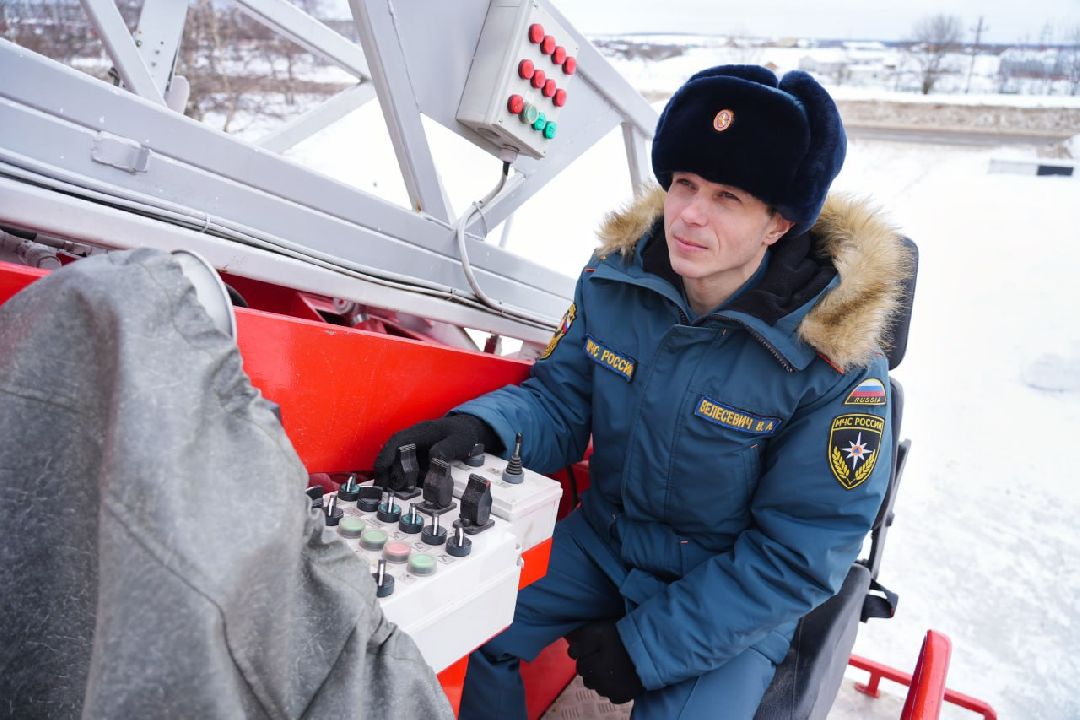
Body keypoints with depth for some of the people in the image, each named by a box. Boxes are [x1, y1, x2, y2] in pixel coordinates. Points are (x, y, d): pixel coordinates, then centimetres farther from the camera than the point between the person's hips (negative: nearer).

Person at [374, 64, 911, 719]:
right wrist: (484, 427, -27)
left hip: (739, 598, -3)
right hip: (606, 541, 4)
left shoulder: (836, 366, -24)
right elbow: (559, 401, -3)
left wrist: (647, 646, -19)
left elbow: (798, 554, -18)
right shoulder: (615, 281, -11)